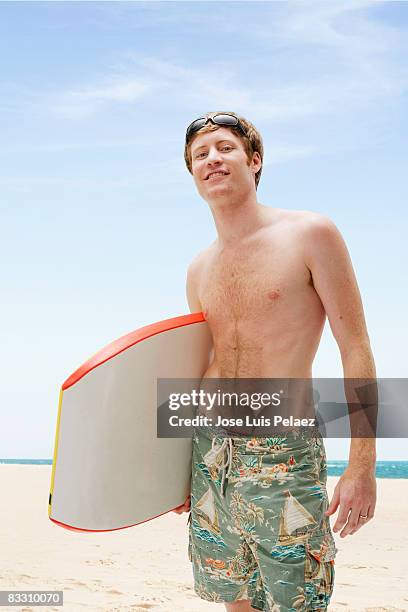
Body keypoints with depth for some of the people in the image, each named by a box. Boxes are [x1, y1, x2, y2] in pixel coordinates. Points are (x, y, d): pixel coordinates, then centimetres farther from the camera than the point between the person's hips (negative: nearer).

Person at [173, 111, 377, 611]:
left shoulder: (310, 234, -5)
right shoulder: (199, 270, 11)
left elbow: (356, 351, -7)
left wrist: (361, 465, -12)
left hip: (284, 454, -5)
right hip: (208, 452, 5)